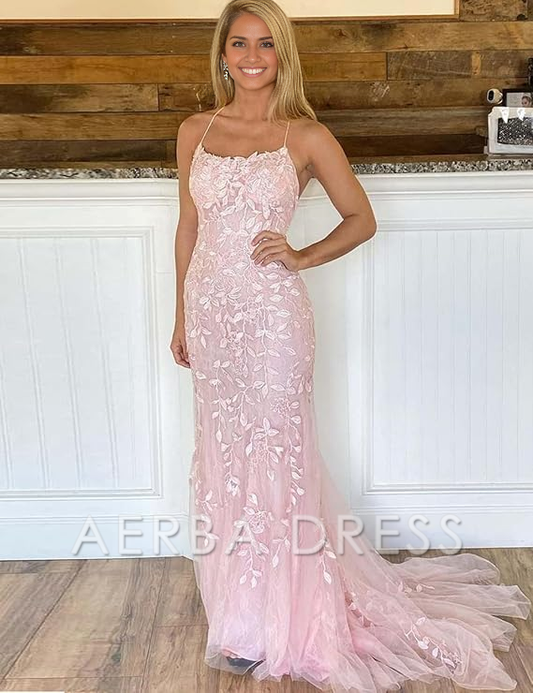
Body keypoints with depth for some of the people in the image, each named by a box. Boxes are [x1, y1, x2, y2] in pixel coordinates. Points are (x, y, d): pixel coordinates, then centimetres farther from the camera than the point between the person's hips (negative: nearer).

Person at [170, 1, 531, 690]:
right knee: (223, 452, 13)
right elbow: (188, 228, 12)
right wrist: (182, 315, 13)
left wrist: (303, 257, -11)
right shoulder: (194, 131, 6)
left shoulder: (306, 136, -4)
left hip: (271, 311, -4)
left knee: (270, 451, 4)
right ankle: (239, 599, 35)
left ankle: (266, 620, 23)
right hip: (210, 311, 4)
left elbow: (362, 219, 4)